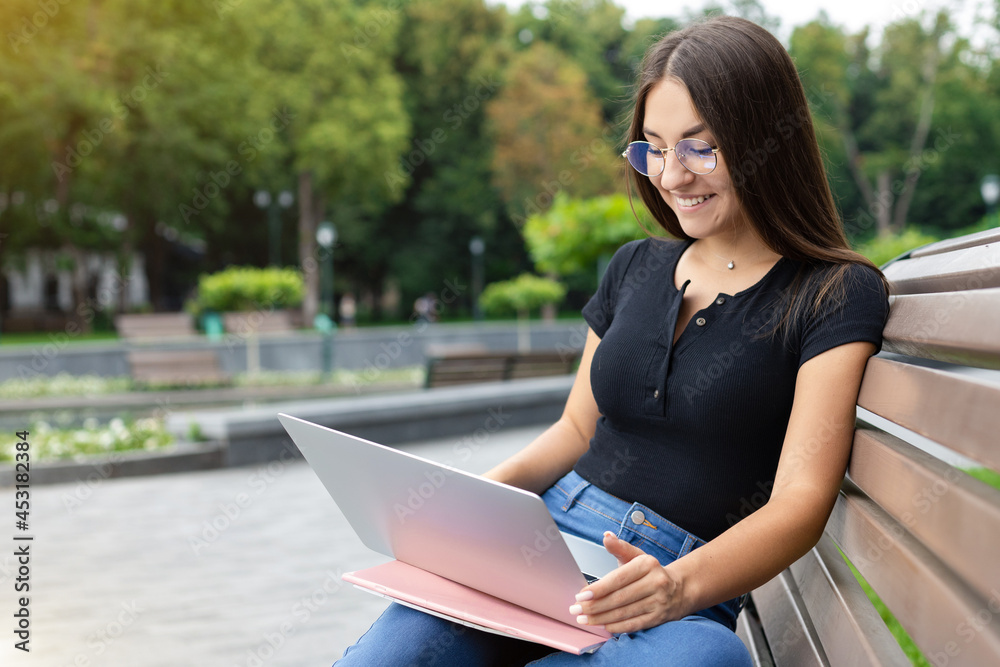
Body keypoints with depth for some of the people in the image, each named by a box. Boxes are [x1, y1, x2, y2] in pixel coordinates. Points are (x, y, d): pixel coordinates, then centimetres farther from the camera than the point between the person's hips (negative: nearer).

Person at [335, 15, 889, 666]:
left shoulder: (838, 296, -1)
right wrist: (487, 489, 1)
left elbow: (801, 501, -9)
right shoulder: (635, 268, 18)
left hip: (690, 593, -2)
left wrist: (683, 583, -27)